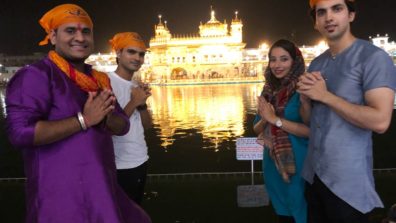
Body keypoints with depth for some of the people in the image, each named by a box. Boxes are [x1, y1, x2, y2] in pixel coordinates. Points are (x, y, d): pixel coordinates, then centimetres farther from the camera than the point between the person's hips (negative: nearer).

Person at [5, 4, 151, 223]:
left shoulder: (98, 80, 12)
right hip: (62, 196, -7)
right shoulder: (36, 75, -12)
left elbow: (123, 126, 12)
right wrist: (84, 119, -20)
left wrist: (106, 116, -11)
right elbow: (20, 131, -24)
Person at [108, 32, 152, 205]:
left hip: (140, 161, 8)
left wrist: (142, 104, -9)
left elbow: (147, 125, 8)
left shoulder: (137, 85, 8)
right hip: (119, 166, -7)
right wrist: (134, 102, -19)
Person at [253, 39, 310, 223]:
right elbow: (257, 129, 6)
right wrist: (265, 119, -15)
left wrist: (275, 119, -22)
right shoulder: (269, 90, 3)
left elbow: (311, 130, -23)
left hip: (298, 164, -5)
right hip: (273, 162, 6)